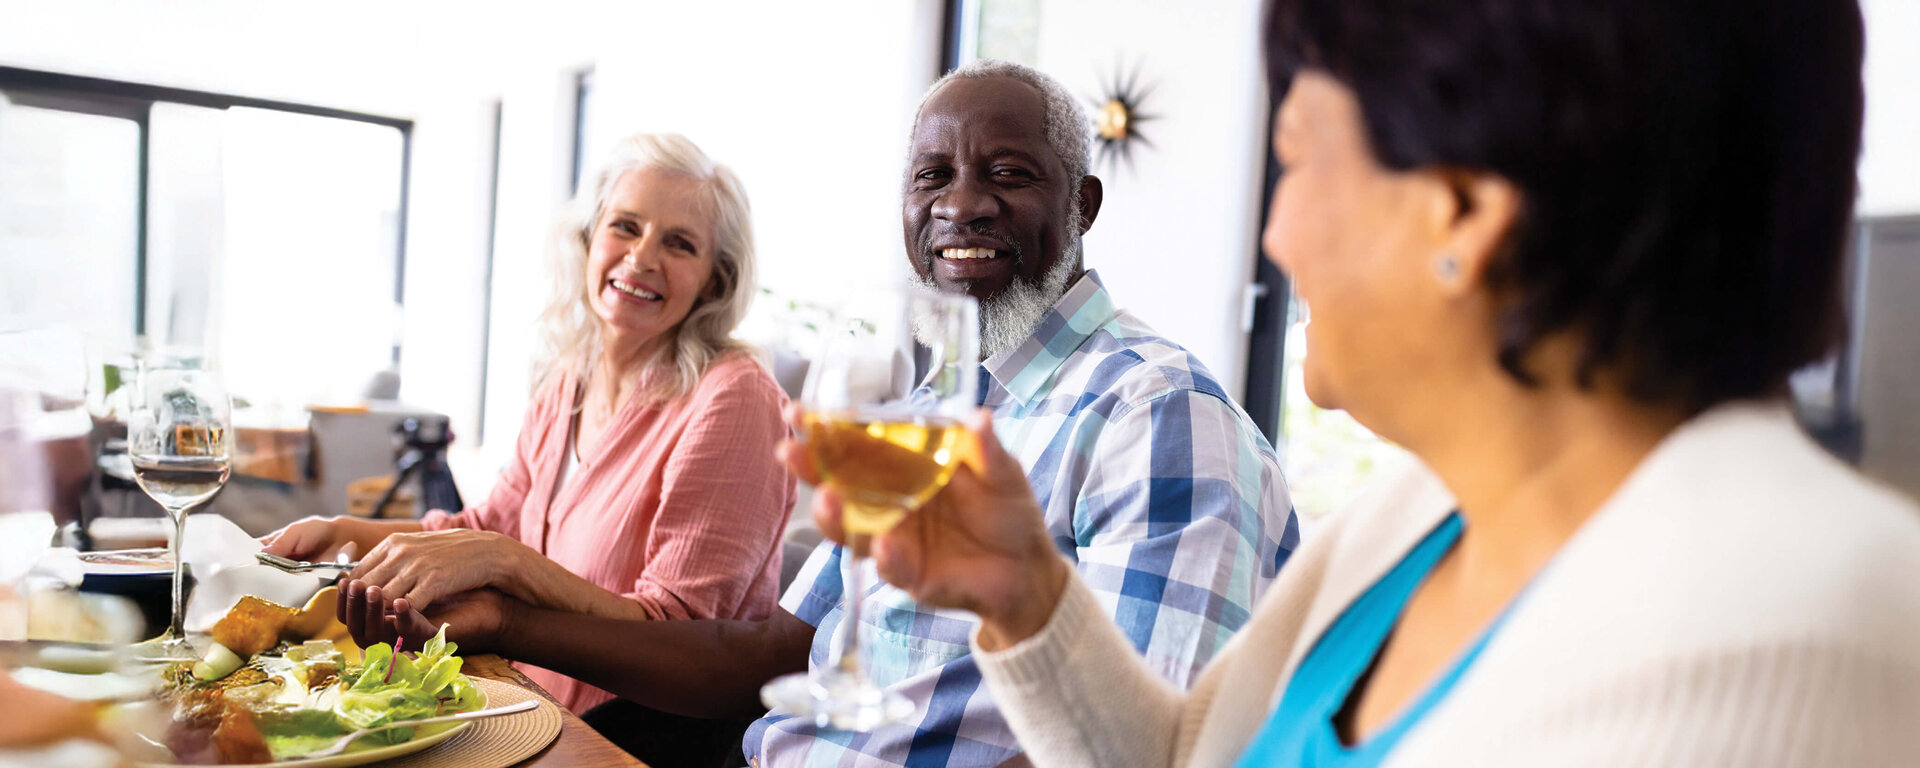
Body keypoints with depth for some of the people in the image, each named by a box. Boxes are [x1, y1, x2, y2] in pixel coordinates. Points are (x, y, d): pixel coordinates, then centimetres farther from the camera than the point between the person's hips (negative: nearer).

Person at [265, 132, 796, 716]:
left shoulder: (732, 400, -18)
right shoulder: (567, 382, 7)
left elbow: (677, 639, -21)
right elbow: (497, 523, 21)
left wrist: (499, 561, -28)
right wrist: (348, 532, 10)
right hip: (541, 714, 7)